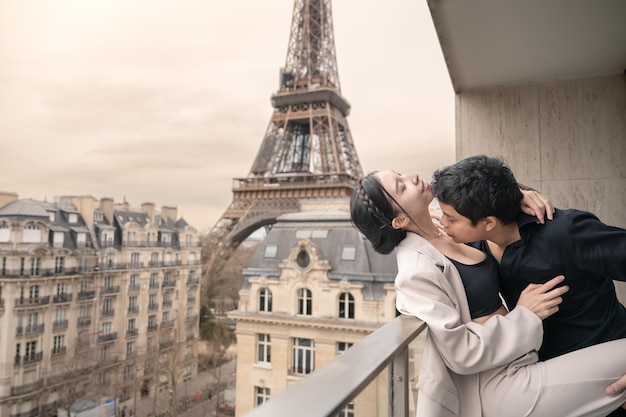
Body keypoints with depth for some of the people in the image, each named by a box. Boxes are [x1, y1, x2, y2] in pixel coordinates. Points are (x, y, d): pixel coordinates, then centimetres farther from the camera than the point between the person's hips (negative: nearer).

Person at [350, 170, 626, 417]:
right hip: (501, 386, -9)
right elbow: (462, 353, -21)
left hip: (513, 366, 9)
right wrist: (525, 316, -13)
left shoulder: (441, 228, 1)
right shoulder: (416, 271, -23)